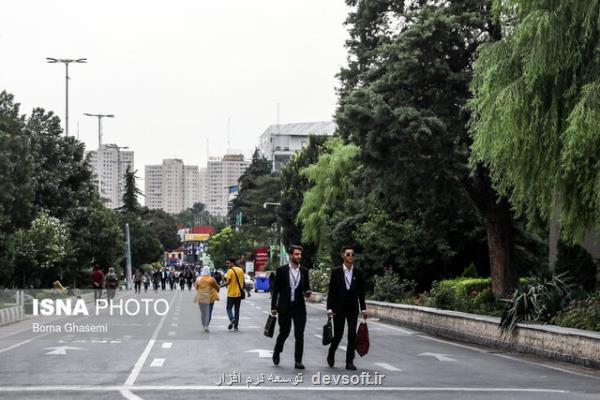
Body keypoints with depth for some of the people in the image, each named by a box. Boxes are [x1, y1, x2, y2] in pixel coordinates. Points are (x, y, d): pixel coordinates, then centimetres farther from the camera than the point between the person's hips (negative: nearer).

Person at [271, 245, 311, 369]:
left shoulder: (304, 271, 7)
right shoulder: (281, 270, -2)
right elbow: (275, 289, -1)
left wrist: (307, 292, -8)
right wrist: (273, 307, -5)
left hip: (299, 307, 2)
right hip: (285, 307, -2)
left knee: (299, 335, -3)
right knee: (284, 332, 8)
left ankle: (298, 361, 0)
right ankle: (277, 352, 35)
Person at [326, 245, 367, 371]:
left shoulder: (358, 273, 4)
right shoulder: (336, 272, -2)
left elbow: (361, 292, 8)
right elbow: (331, 292, -2)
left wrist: (363, 309, 4)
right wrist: (329, 308, -8)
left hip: (353, 309, 2)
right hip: (339, 309, -2)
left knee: (352, 335, -4)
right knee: (338, 335, 3)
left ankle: (349, 361, 2)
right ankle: (331, 353, 30)